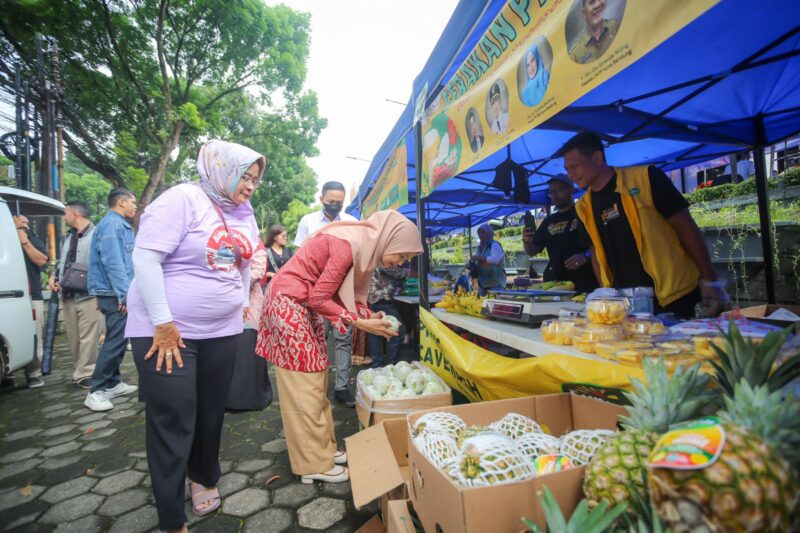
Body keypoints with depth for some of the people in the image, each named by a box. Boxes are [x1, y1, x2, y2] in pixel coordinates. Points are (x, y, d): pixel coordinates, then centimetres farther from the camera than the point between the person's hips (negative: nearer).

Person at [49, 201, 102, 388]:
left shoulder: (95, 235, -10)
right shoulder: (68, 237, 18)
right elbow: (63, 261, 27)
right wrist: (55, 276, 9)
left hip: (88, 295, -9)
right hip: (68, 295, 9)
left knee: (87, 338, -4)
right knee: (73, 337, 14)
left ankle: (84, 374, 5)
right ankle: (79, 371, 26)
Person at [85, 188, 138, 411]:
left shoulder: (122, 225, 17)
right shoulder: (111, 225, -14)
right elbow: (113, 263, -22)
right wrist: (125, 294, -23)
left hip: (120, 293, 10)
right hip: (115, 295, -10)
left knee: (119, 340, 14)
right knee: (116, 341, -8)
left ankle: (113, 383, 24)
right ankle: (96, 391, 0)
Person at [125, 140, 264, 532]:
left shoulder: (243, 213, 8)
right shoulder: (182, 199, -13)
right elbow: (145, 258, -19)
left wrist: (243, 301, 12)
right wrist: (164, 323, -20)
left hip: (222, 330, 6)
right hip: (168, 331, -6)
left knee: (210, 413, 17)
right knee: (173, 422, 0)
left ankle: (204, 478, 41)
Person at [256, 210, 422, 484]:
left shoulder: (364, 246, 1)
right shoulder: (349, 244, -26)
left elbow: (342, 294, 6)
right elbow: (319, 299, -22)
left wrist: (370, 315, -6)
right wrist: (360, 324, -18)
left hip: (305, 304, 9)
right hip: (288, 302, -9)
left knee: (316, 380, 13)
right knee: (303, 386, -1)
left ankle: (322, 448, 26)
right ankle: (314, 463, 12)